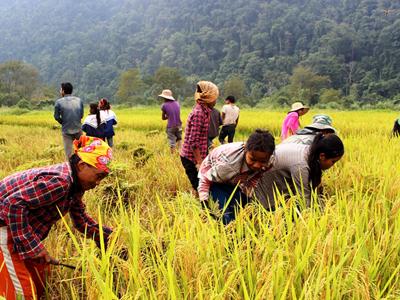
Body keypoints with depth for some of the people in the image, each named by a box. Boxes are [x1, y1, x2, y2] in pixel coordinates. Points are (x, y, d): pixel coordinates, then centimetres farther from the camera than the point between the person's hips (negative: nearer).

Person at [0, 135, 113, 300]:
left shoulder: (74, 184, 1)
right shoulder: (59, 181, -30)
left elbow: (81, 219, 13)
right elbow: (14, 204, -33)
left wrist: (109, 237, 4)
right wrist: (32, 246, -28)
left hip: (20, 227, 10)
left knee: (40, 281, 18)